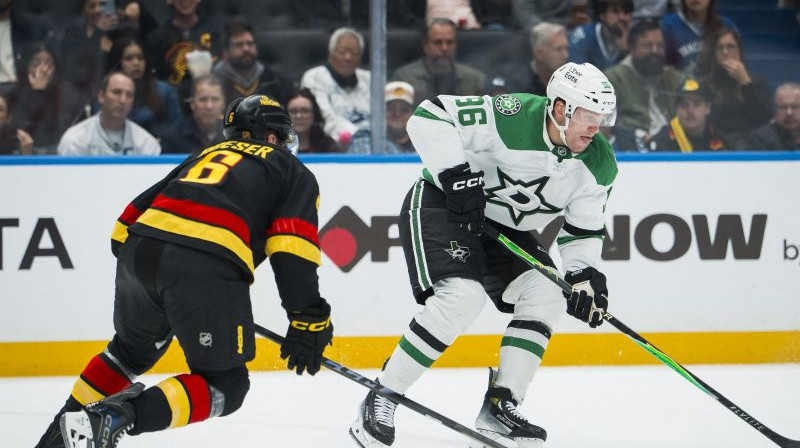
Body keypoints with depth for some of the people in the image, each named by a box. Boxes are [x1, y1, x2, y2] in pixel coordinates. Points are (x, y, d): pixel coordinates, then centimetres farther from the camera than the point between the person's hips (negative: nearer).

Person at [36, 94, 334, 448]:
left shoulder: (206, 155, 35)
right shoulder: (293, 171, 20)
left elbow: (136, 211, 28)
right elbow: (292, 248, 2)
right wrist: (308, 319, 0)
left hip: (140, 248, 6)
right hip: (208, 268, -6)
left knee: (132, 349, 32)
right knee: (225, 385, 4)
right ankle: (115, 417, -15)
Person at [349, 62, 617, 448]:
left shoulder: (598, 165, -7)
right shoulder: (513, 117, -28)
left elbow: (584, 228, 4)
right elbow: (429, 117, -30)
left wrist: (585, 276, -14)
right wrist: (457, 177, -32)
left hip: (505, 228, 8)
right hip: (440, 206, -8)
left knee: (546, 297, -10)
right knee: (461, 296, -27)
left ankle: (499, 408, -2)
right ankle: (379, 403, -18)